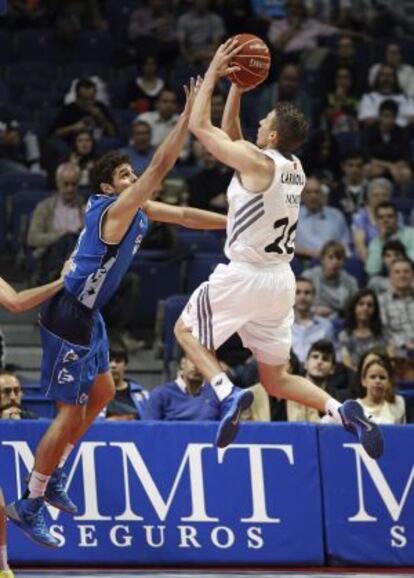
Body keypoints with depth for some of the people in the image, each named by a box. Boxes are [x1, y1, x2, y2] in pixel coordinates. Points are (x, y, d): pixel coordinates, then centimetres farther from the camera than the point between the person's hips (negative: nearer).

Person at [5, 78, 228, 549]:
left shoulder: (137, 208, 7)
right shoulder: (117, 210, -20)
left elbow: (182, 215, 16)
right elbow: (160, 167, -27)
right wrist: (189, 114, -28)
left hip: (87, 315, 10)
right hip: (70, 316, -10)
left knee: (102, 392, 21)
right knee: (70, 411, -6)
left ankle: (52, 476, 31)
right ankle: (29, 505, 1)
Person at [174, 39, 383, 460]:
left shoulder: (257, 162, -15)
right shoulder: (294, 169, 8)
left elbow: (199, 125, -8)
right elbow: (230, 137, 22)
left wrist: (214, 73, 0)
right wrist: (237, 88, 17)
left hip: (245, 275, -7)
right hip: (281, 280, 7)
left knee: (186, 329, 17)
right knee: (275, 378, 15)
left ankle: (227, 393, -9)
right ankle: (341, 411, -10)